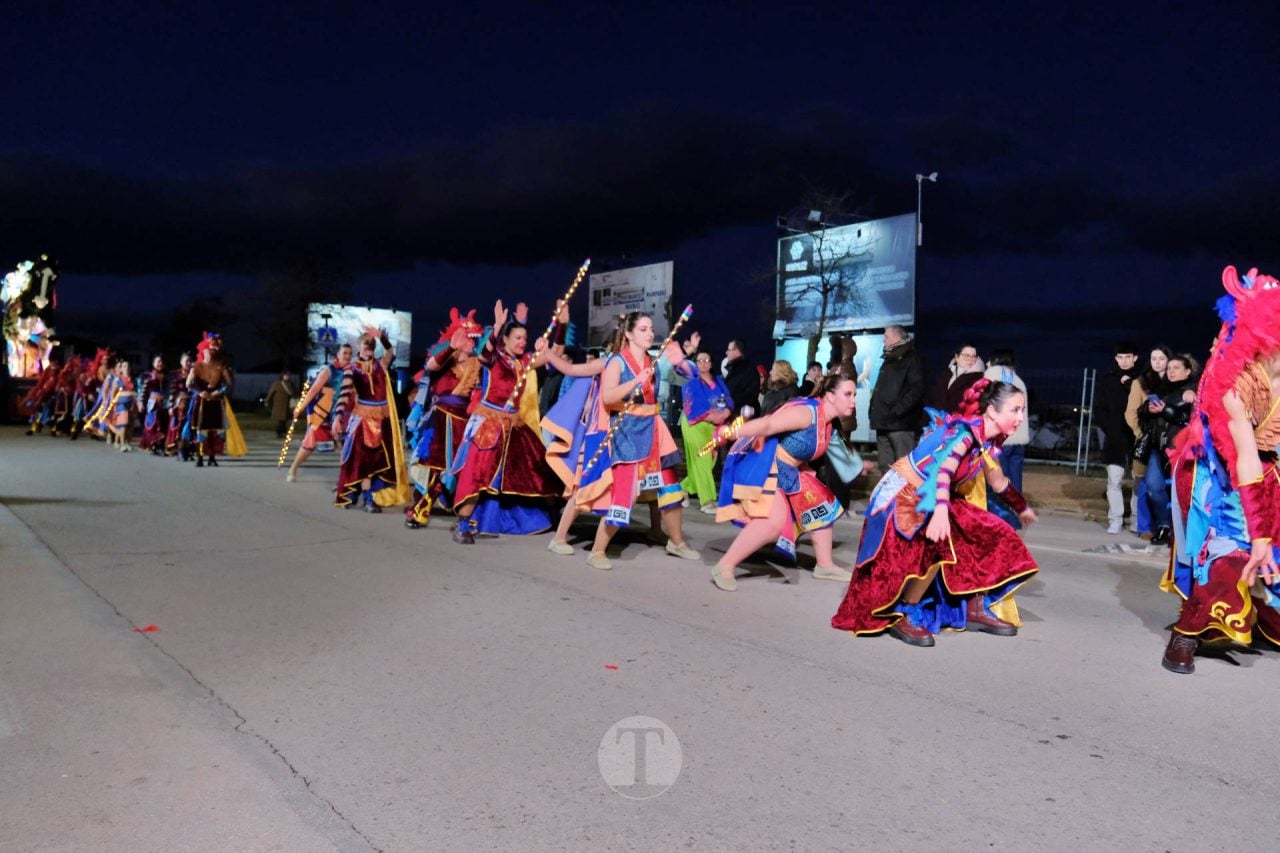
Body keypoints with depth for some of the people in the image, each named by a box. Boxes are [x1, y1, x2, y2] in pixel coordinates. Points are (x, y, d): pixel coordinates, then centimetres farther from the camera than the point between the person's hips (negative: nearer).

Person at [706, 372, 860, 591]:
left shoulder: (826, 422, 9)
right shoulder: (808, 412, -21)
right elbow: (767, 425, -29)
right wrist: (730, 433, -36)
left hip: (787, 471, 11)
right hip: (764, 464, -11)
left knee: (821, 507, 16)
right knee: (774, 521, -26)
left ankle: (825, 566, 31)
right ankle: (724, 567, -17)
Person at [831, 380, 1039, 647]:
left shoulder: (987, 441, 5)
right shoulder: (966, 430, -23)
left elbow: (998, 482, 25)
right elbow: (945, 468, -42)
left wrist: (1022, 508, 39)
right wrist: (940, 510, -59)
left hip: (930, 501, 10)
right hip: (902, 498, -10)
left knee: (991, 536, 7)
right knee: (940, 543, -33)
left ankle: (976, 608, 16)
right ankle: (903, 616, -20)